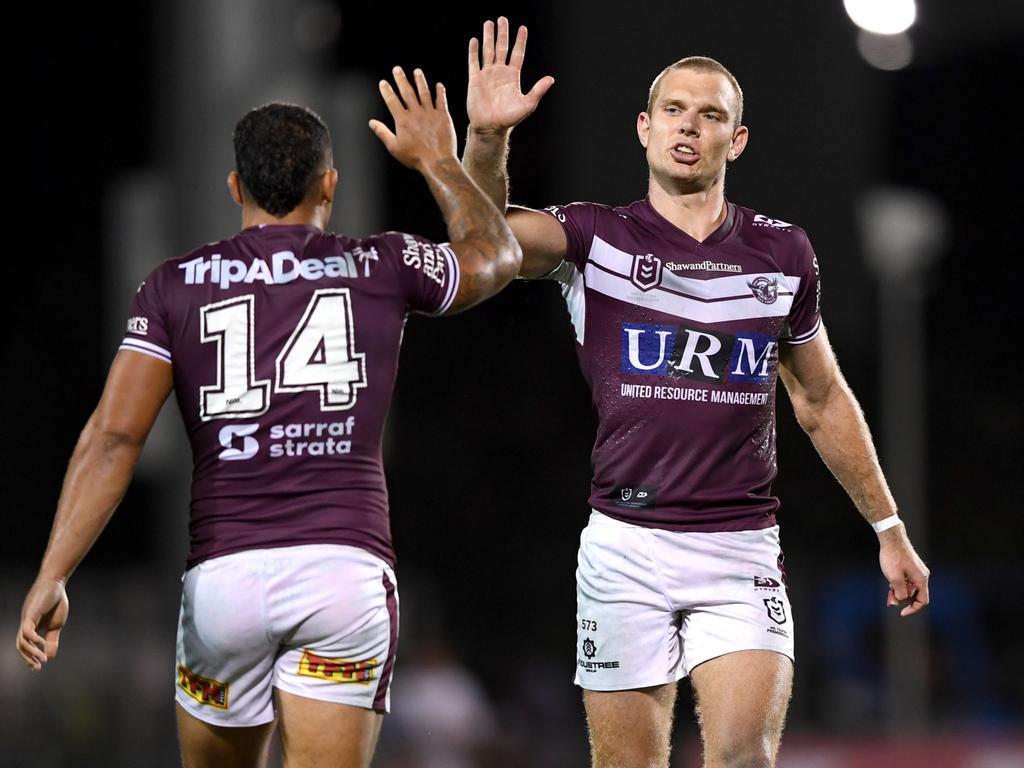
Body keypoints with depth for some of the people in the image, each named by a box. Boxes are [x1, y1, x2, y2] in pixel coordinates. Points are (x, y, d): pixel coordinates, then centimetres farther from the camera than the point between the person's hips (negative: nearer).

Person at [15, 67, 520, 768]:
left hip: (224, 574, 1)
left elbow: (114, 437, -4)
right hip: (346, 566, -1)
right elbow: (497, 255, 30)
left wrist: (53, 578, -5)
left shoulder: (175, 287, 7)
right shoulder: (382, 269, 8)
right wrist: (438, 161, 45)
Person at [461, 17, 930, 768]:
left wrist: (889, 528, 20)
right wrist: (486, 141, -38)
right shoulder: (594, 237, 2)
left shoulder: (783, 252, 8)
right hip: (626, 549, -1)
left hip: (743, 551, 1)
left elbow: (823, 401, 20)